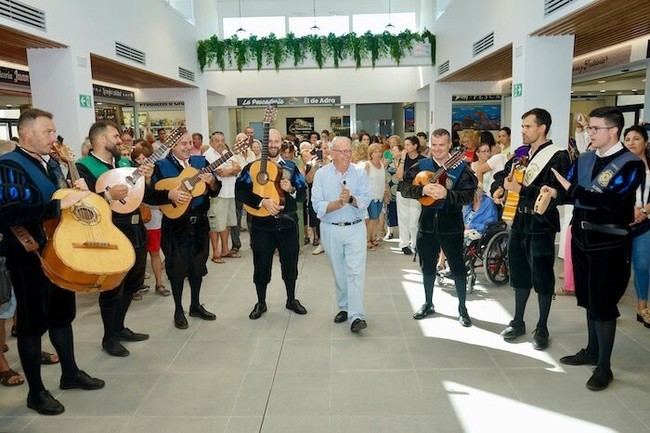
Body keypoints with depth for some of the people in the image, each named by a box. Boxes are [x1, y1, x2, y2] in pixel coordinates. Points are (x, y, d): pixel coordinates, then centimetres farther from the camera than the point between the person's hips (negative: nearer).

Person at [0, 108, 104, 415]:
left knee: (63, 314, 17)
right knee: (33, 322, 4)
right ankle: (36, 392, 17)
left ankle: (70, 373, 32)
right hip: (29, 257, -8)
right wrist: (61, 204, -33)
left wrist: (76, 190, 2)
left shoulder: (49, 165, 11)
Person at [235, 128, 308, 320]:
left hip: (288, 223, 2)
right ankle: (260, 303, 26)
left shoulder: (291, 167, 7)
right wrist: (262, 201, -22)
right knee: (261, 265, 8)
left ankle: (291, 300, 31)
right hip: (261, 225, -2)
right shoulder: (252, 167, -2)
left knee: (290, 263, 12)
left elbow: (303, 193, 6)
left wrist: (292, 190, -15)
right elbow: (240, 192, -12)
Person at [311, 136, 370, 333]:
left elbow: (365, 199, -10)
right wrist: (338, 203, -23)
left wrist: (351, 199, -28)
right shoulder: (321, 174, -3)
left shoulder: (360, 172, -1)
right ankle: (344, 307, 30)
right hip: (331, 230, 1)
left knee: (356, 271, -9)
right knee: (339, 272, 13)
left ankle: (356, 316, -8)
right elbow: (317, 205, -10)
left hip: (355, 228, -1)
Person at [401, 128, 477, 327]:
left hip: (451, 226, -3)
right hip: (427, 224, 3)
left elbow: (468, 195, -16)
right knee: (427, 266, 15)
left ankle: (462, 308, 19)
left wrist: (446, 194, -30)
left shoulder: (461, 168, -5)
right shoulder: (421, 166, 3)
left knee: (457, 267, 4)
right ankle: (428, 304, 32)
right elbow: (404, 188, -6)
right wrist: (422, 190, -23)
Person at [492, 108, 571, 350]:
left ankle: (542, 329, 19)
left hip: (541, 226, -6)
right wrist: (499, 189, -2)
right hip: (519, 222, 6)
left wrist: (519, 189, -22)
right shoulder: (521, 153, 10)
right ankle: (518, 322, 29)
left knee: (542, 278, 5)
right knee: (519, 274, 15)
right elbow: (502, 175, 19)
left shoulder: (557, 157, -11)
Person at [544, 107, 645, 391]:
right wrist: (555, 192, -17)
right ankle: (592, 351, 33)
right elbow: (571, 191, 5)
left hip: (609, 243, -6)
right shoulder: (584, 159, 9)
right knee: (588, 299, 16)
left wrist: (572, 190, -24)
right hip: (582, 237, 6)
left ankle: (604, 366, 14)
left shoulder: (631, 164, -11)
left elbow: (611, 201, -24)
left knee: (603, 303, 0)